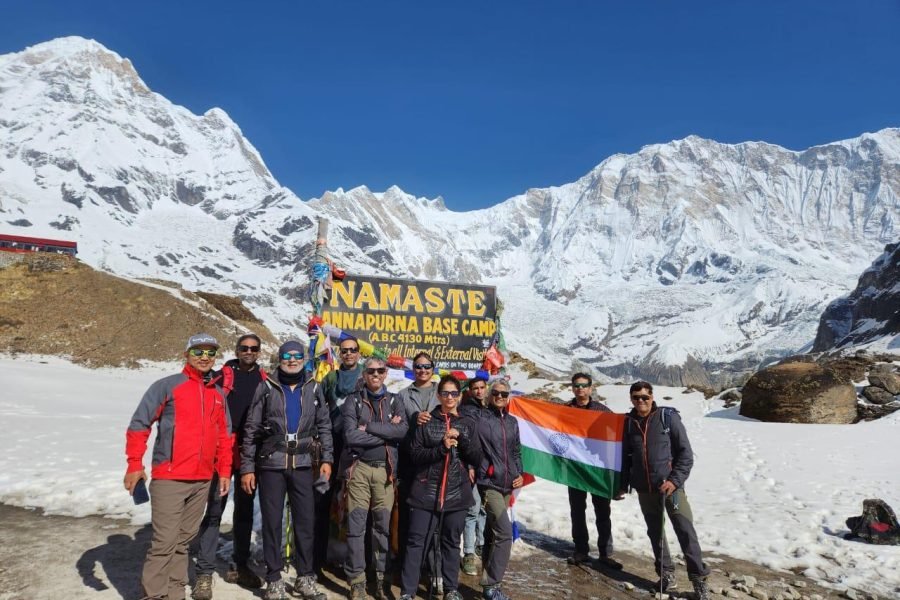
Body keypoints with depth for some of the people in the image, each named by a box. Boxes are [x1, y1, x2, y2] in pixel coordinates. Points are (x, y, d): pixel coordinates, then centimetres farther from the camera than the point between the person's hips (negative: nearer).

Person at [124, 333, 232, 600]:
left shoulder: (219, 394, 11)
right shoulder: (167, 386, -5)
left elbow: (224, 436, 17)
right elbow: (139, 424, -5)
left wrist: (224, 471, 13)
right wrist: (135, 465, -10)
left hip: (203, 480, 5)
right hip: (169, 478, -5)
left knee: (184, 540, 14)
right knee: (165, 542, -5)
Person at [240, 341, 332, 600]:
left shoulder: (313, 389, 7)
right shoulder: (266, 388, 1)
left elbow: (324, 425, 10)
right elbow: (251, 430, 1)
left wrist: (326, 458, 0)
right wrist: (247, 467, -3)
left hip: (303, 465, 2)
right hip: (271, 465, -1)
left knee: (306, 521, 6)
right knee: (272, 522, 6)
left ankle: (305, 577, 20)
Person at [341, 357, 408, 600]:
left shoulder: (394, 402, 9)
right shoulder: (353, 401, 2)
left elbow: (402, 430, -10)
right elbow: (351, 436, -13)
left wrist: (368, 427, -15)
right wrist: (387, 432, -10)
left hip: (385, 469, 2)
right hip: (359, 468, -2)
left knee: (383, 526, 8)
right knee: (356, 526, 0)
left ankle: (381, 578, 20)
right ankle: (357, 580, 10)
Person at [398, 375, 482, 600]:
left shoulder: (467, 424, 9)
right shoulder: (427, 421, 4)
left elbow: (477, 459, 3)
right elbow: (414, 455, -3)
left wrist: (461, 438, -12)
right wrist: (441, 448, -16)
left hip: (457, 493, 2)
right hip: (427, 492, -2)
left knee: (451, 542, 10)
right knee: (417, 541, -2)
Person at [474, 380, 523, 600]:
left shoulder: (512, 422, 11)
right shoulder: (481, 419, -9)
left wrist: (520, 474, 8)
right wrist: (473, 469, -15)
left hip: (507, 485, 7)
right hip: (489, 483, -7)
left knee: (492, 533, 16)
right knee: (505, 533, -14)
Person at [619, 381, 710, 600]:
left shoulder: (668, 417, -6)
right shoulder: (629, 422, 4)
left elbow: (685, 452, -6)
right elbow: (626, 456, 13)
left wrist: (675, 480, -14)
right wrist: (623, 484, 12)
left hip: (670, 485, -3)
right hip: (644, 490, 4)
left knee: (685, 531, -3)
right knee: (655, 532, 11)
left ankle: (699, 578, 9)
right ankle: (666, 574, 25)